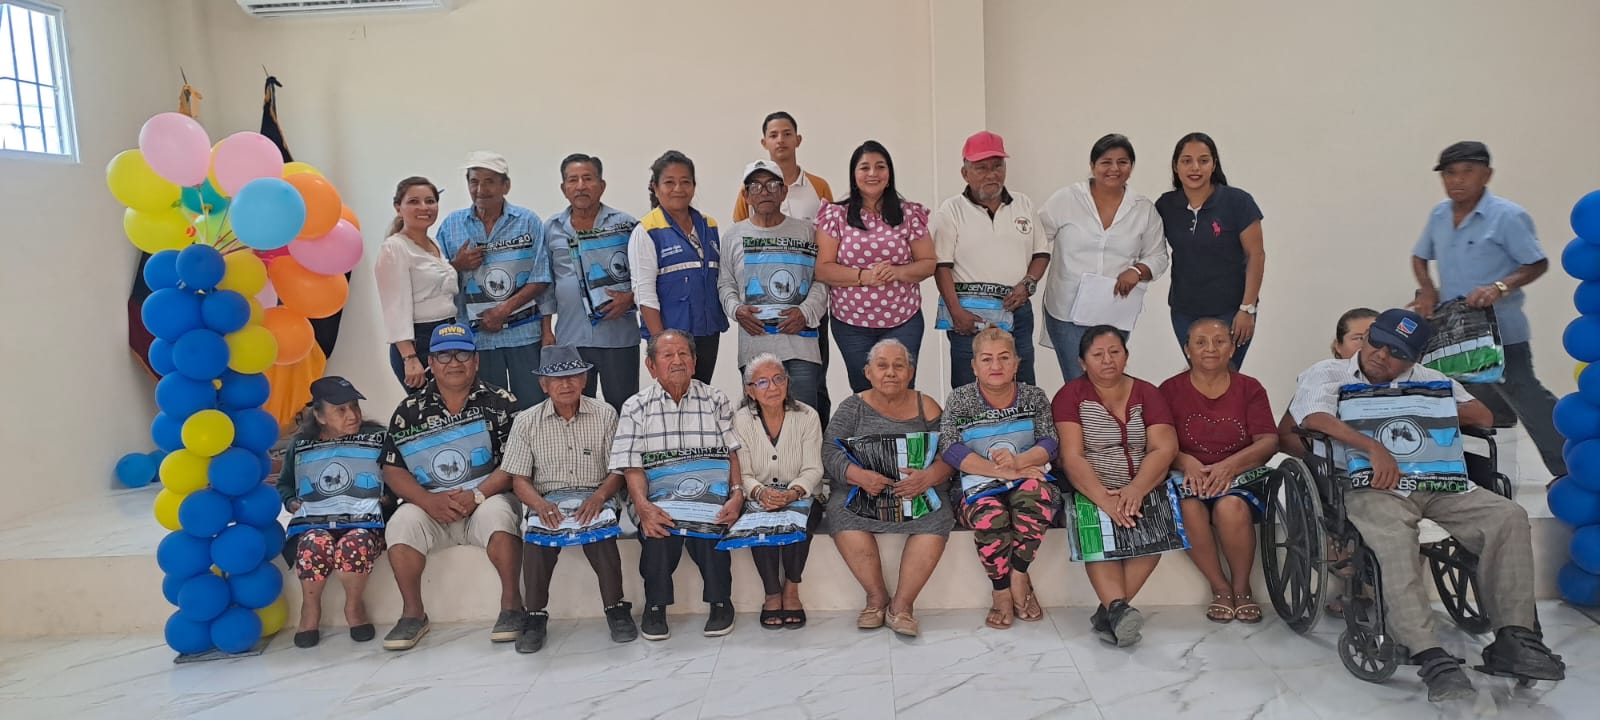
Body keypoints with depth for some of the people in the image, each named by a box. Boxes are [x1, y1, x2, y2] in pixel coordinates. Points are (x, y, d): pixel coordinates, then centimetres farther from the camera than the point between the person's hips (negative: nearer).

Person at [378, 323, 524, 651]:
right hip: (431, 507, 2)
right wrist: (430, 501, -15)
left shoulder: (500, 403, 0)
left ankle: (511, 603, -18)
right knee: (403, 522, -26)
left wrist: (476, 495, -21)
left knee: (496, 512, -33)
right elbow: (393, 470, 2)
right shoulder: (409, 411, 7)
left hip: (487, 499, -2)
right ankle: (413, 612, -9)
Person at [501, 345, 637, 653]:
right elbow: (519, 480, 4)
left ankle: (615, 608, -14)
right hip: (548, 499, 1)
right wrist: (540, 504, -18)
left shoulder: (604, 415, 6)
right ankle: (535, 615, -13)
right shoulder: (527, 422, 7)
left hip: (594, 497, 0)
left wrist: (599, 496, -17)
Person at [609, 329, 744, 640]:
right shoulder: (635, 408, 9)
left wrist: (737, 494, -13)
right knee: (657, 529, -31)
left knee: (707, 527, -31)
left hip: (709, 497, 0)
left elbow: (732, 454, 6)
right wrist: (643, 506, -18)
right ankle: (655, 605, -7)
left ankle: (720, 602, -5)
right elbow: (632, 466, 0)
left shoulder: (716, 401, 12)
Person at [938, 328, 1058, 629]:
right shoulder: (959, 399, 3)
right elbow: (949, 449, -10)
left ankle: (1018, 575, -17)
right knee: (990, 515, -35)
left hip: (1028, 479, 2)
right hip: (980, 485, -1)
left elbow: (1050, 443, -2)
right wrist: (1002, 471, -21)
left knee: (1035, 492, -34)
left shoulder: (1034, 397, 9)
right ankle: (1002, 592, -14)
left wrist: (1019, 461, -25)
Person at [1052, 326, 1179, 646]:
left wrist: (1135, 490, -22)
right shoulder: (1071, 395, 3)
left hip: (1142, 490, 2)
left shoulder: (1147, 393, 10)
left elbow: (1164, 448, -3)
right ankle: (1119, 607, -38)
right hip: (1090, 492, -2)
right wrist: (1103, 498, -26)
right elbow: (1072, 457, -9)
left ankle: (1109, 610, -24)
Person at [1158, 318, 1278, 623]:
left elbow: (1269, 442, -3)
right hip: (1189, 474, 0)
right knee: (1189, 507, -34)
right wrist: (1186, 462, -24)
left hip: (1240, 473, 0)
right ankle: (1220, 587, -12)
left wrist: (1229, 465, -21)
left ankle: (1241, 587, -8)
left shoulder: (1250, 389, 8)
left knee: (1231, 506, -34)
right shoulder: (1170, 390, 6)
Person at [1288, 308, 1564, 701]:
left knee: (1508, 516, -17)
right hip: (1372, 485, -5)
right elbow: (1315, 418, -10)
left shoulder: (1428, 380, 26)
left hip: (1437, 482, 5)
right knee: (1395, 540, -34)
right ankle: (1431, 658, -38)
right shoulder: (1327, 373, 11)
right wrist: (1374, 447, -23)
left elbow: (1483, 416, 17)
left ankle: (1513, 639, -16)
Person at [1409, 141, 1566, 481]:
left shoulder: (1507, 216, -13)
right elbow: (1419, 256, 18)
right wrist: (1427, 290, 0)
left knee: (1524, 396, -3)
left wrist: (1501, 287, -27)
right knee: (1481, 403, 19)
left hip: (1500, 329, -7)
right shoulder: (1439, 215, 6)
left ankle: (1572, 470, 9)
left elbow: (1537, 264, -11)